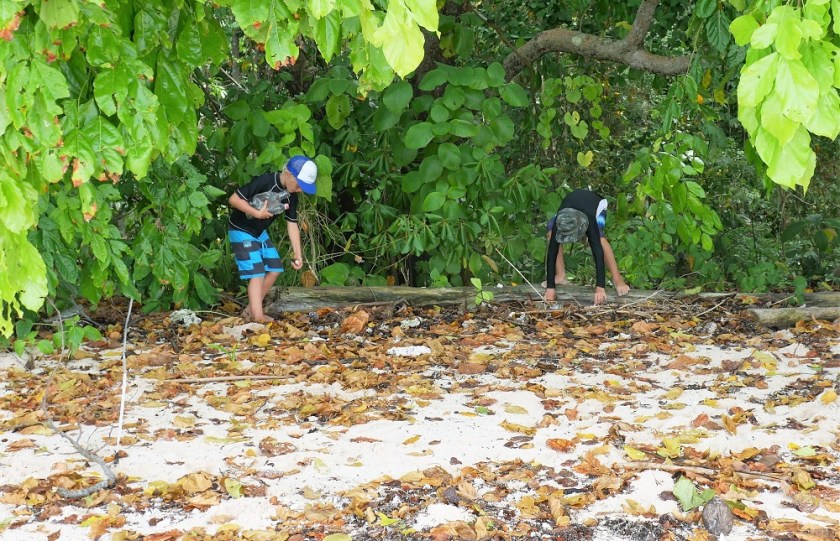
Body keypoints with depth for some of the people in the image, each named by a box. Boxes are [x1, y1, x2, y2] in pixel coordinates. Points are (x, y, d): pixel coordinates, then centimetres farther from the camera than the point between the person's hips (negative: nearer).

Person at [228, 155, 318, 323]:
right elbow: (234, 199, -27)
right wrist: (257, 213, -28)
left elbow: (292, 224, 1)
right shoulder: (264, 182, -28)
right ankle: (258, 316, -17)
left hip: (259, 232, 8)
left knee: (274, 269, 6)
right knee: (257, 273, -15)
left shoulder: (291, 195, -4)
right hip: (241, 230, -8)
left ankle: (250, 310, 15)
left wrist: (298, 254, -4)